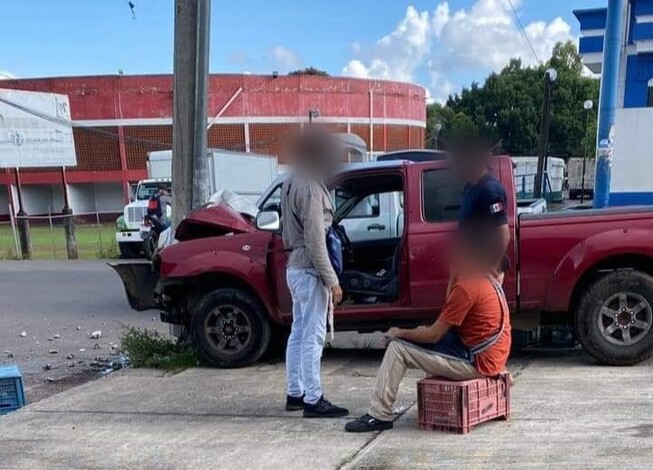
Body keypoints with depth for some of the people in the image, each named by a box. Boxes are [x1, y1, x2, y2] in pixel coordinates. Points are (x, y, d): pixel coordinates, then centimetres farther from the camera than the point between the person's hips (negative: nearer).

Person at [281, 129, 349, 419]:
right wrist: (332, 280, -18)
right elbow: (315, 240, -21)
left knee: (299, 332, 14)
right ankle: (313, 400, -2)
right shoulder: (310, 188, -18)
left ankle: (295, 394, 21)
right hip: (310, 270, -10)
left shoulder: (292, 184, 13)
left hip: (295, 267, 10)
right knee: (313, 336, -6)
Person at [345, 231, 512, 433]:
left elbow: (434, 335, -15)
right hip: (493, 357, 10)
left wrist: (400, 332, -2)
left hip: (477, 362, -10)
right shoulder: (488, 278, 10)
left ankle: (379, 416, -1)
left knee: (397, 347, -7)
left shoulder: (467, 287, -20)